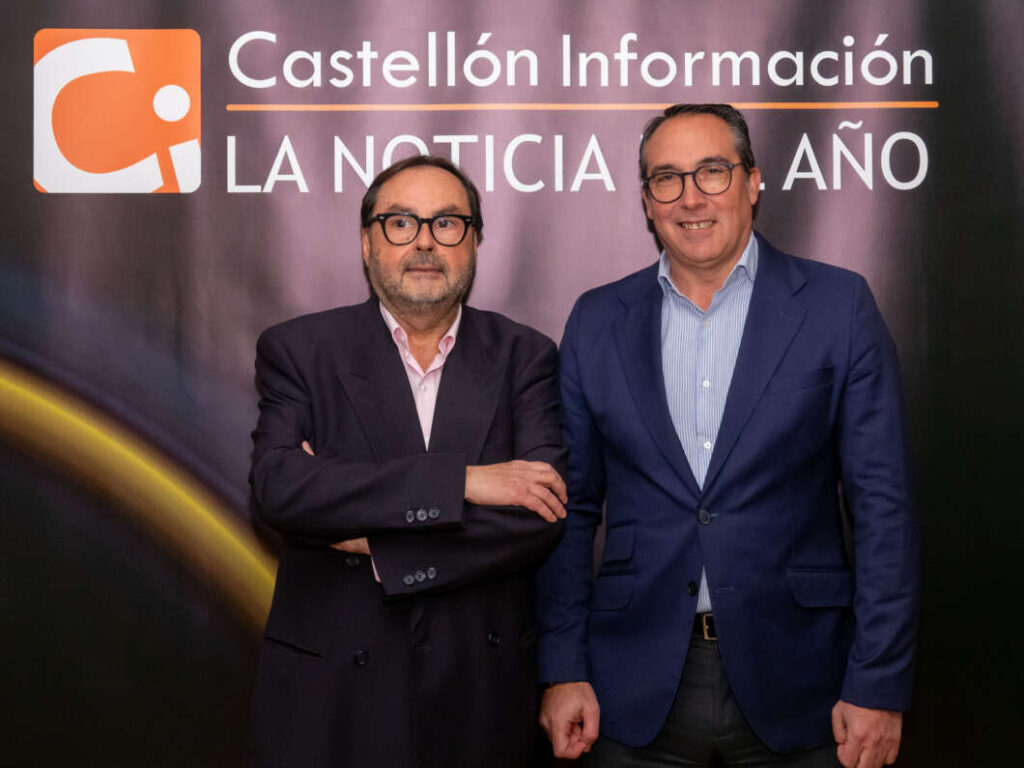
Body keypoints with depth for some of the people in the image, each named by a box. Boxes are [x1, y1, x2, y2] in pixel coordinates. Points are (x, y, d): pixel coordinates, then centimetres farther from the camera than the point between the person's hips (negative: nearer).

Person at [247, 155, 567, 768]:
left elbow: (545, 515, -10)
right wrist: (462, 481, -21)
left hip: (481, 693, 1)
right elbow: (278, 487, -18)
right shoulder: (298, 351, -2)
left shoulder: (524, 357, 1)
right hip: (331, 694, -1)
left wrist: (376, 541, -14)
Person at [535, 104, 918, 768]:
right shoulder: (598, 322, 5)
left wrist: (879, 685, -8)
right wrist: (562, 670, 1)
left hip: (794, 688, -1)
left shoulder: (839, 306, -2)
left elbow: (882, 506, -4)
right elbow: (573, 509, 7)